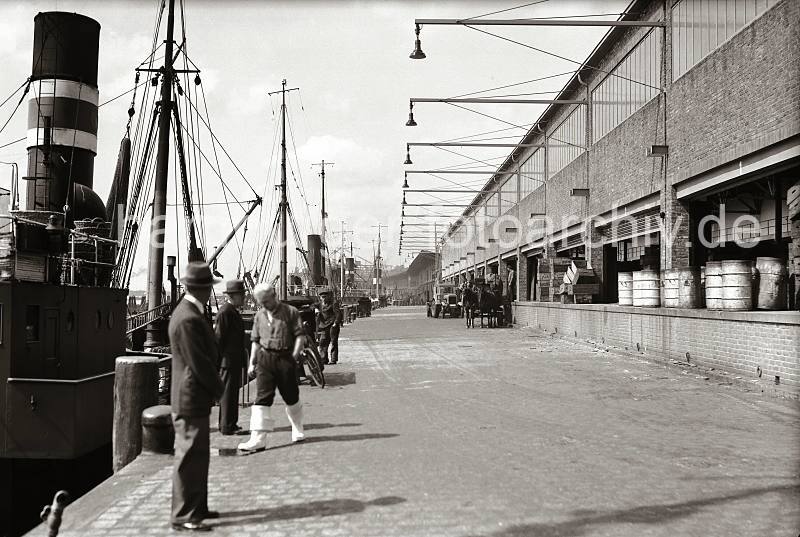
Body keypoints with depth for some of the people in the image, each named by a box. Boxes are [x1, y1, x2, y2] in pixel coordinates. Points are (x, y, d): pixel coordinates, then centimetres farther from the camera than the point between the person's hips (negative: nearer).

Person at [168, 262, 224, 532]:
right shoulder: (188, 319, -22)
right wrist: (218, 388, -8)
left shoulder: (191, 312, 10)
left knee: (198, 456, 18)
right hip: (191, 399, -10)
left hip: (195, 398, 10)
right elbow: (199, 363, -22)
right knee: (190, 458, -2)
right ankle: (184, 515, 7)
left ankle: (197, 507, 28)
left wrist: (214, 387, 10)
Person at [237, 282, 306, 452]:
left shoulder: (290, 312, -1)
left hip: (285, 357, -3)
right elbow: (255, 341, 17)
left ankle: (298, 430, 32)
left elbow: (299, 336, -4)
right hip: (265, 358, 3)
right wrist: (252, 362, 10)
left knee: (291, 397, 9)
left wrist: (293, 357, -12)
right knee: (262, 398, -5)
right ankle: (258, 439, -8)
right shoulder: (259, 316, 12)